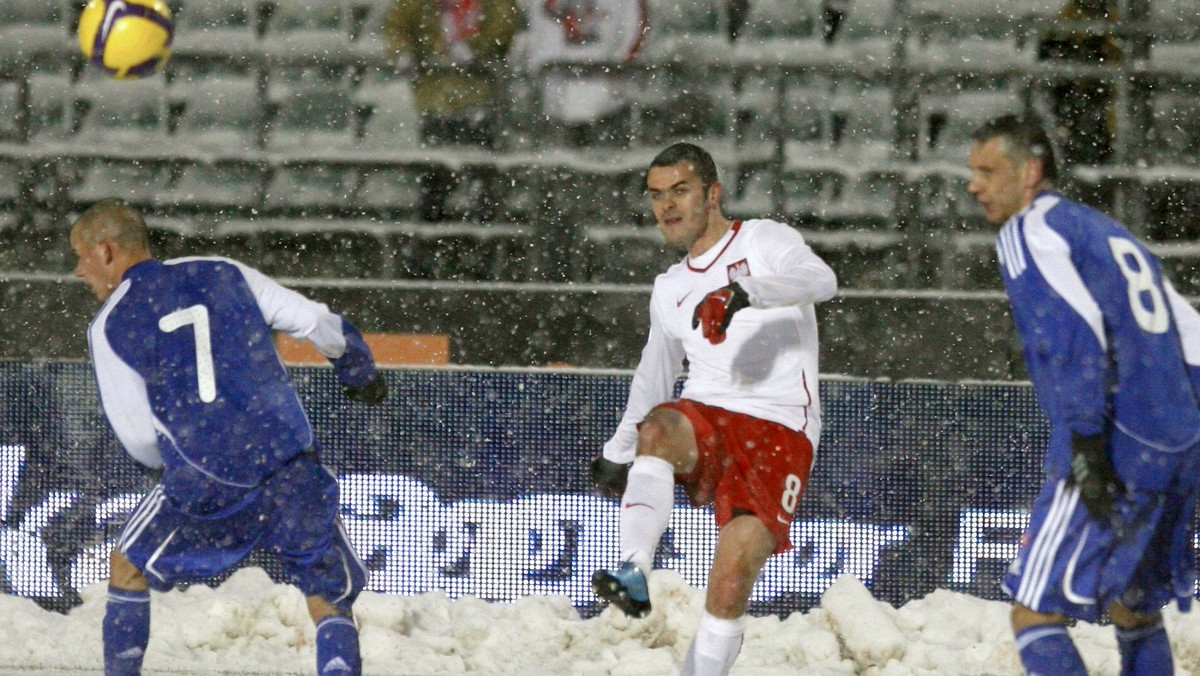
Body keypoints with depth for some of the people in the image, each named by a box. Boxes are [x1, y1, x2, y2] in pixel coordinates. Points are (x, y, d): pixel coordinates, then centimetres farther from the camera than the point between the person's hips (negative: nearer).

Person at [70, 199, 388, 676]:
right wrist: (361, 373, 30)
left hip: (204, 479, -2)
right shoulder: (225, 275, 12)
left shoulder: (109, 327, 4)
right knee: (329, 598, 9)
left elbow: (138, 438, 3)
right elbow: (320, 325, 10)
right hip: (292, 465, 2)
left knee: (129, 568, 22)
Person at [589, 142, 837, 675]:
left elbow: (820, 280, -17)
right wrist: (617, 453, 38)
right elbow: (654, 374, 38)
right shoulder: (670, 290, 24)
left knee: (731, 583, -19)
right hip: (704, 420, 4)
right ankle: (633, 575, -47)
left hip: (780, 430, -4)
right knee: (658, 427, -35)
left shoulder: (764, 241, 5)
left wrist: (743, 292, -32)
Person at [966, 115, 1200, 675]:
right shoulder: (1112, 233, 25)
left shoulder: (1029, 231, -1)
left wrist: (1086, 441, -21)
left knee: (1035, 612, -11)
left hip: (1114, 456, -9)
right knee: (1134, 607, 23)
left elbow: (1075, 332, -17)